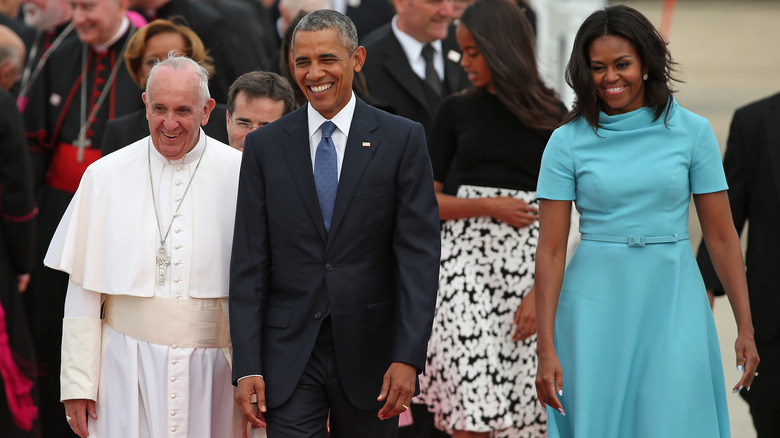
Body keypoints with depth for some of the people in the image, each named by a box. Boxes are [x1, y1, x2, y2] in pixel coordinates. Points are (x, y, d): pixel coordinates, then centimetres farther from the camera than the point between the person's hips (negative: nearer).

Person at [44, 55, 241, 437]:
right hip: (128, 367, 0)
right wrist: (77, 383, 0)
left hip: (212, 368, 0)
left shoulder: (238, 175, -1)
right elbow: (83, 288, 4)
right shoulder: (105, 176, 3)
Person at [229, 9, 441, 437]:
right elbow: (249, 263, 2)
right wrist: (246, 366, -6)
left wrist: (409, 356, -15)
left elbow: (418, 254, -5)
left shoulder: (402, 140, 0)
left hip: (369, 350, 0)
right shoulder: (265, 146, 4)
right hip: (289, 354, 1)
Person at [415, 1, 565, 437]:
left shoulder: (549, 115, 3)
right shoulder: (456, 111, 8)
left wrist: (540, 290, -9)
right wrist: (490, 207, -6)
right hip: (466, 259, 0)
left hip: (529, 264, 0)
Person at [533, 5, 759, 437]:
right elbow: (550, 250, -3)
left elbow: (721, 236, 2)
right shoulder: (568, 141, -1)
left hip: (672, 303, 0)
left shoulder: (692, 131, 1)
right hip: (597, 304, 0)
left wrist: (745, 328, -2)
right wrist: (546, 348, -8)